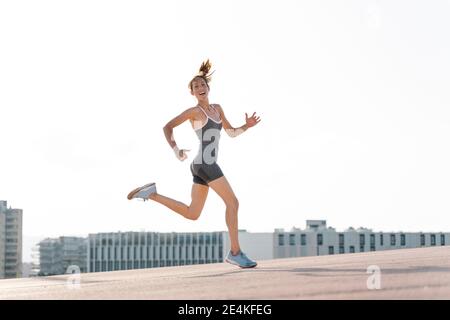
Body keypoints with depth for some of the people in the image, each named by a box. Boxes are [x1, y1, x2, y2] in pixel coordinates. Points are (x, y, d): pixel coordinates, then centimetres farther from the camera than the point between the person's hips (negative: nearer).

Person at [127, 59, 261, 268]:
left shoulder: (217, 109, 20)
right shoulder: (194, 111, -3)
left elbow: (232, 133, 22)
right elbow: (167, 127, -5)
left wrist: (247, 126, 2)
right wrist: (175, 150, -19)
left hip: (202, 166, 9)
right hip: (205, 163, -9)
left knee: (192, 214, 12)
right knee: (232, 202, -9)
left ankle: (152, 193, 14)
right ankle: (235, 252, -7)